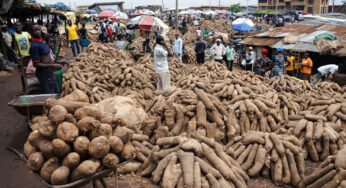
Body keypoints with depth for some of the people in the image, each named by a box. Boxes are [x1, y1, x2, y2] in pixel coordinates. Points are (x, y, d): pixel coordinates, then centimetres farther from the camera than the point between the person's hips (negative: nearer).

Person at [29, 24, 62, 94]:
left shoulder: (42, 41, 7)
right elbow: (36, 64, -23)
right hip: (44, 73, -9)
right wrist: (53, 65, -23)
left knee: (56, 92, 21)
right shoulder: (34, 46, -22)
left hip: (49, 72, 10)